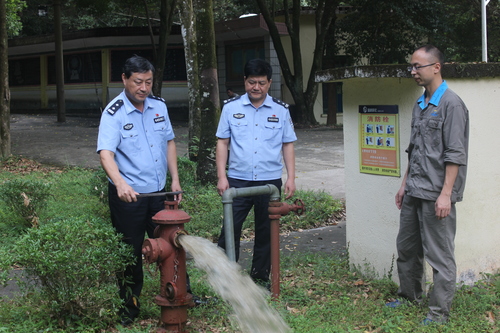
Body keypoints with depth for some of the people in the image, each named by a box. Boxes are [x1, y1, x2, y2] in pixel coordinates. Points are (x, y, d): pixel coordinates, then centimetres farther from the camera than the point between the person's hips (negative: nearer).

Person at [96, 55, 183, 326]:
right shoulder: (113, 113, -15)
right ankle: (129, 306, 20)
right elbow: (106, 154, -27)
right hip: (128, 195, -5)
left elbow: (169, 142, 15)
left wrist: (175, 179, 10)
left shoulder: (159, 106, 4)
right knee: (131, 253, 5)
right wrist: (120, 183, -44)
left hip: (158, 192, 5)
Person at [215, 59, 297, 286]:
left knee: (266, 232, 10)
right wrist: (222, 177, -4)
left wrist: (291, 178, 0)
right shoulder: (231, 108, 1)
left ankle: (261, 278, 24)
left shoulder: (281, 110, 3)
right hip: (238, 180, -1)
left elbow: (288, 146, 7)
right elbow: (222, 143, 3)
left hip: (270, 182, 1)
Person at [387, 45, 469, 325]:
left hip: (436, 194, -8)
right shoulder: (420, 105, 14)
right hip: (414, 193, 9)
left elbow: (455, 154, -15)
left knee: (439, 254, -1)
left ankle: (440, 310, 8)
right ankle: (410, 295, 33)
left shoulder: (451, 104, -11)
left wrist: (446, 194, -18)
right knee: (406, 247, 17)